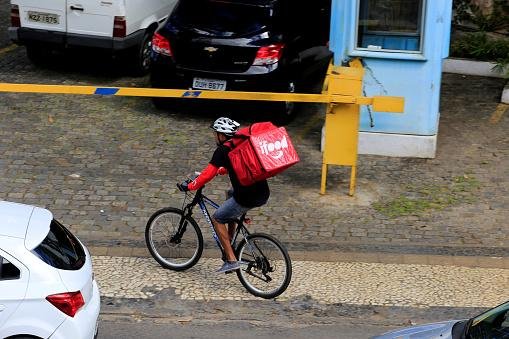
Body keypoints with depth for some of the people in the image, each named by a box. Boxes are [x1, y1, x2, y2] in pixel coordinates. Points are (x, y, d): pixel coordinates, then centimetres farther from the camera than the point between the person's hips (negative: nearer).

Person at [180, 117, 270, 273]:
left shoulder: (222, 151, -7)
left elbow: (208, 174, -8)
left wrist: (190, 186, 6)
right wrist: (220, 170, 43)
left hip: (248, 199, -8)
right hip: (264, 194, 8)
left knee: (217, 219, 10)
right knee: (231, 193, 35)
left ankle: (231, 260, 3)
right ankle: (229, 244, 37)